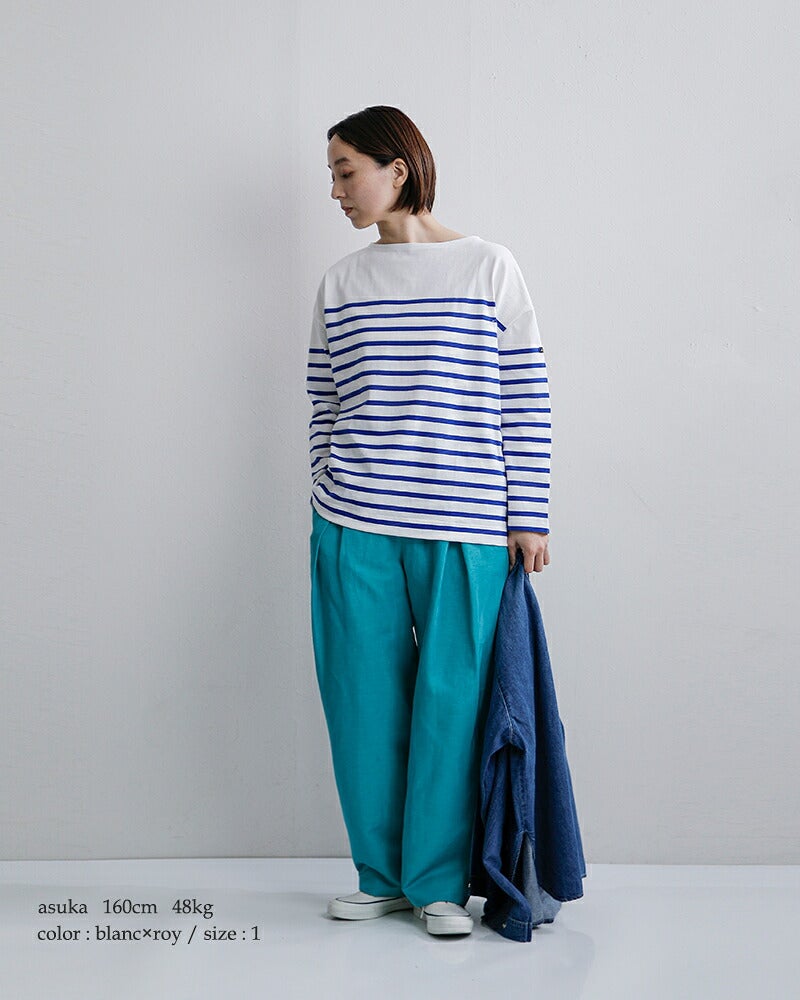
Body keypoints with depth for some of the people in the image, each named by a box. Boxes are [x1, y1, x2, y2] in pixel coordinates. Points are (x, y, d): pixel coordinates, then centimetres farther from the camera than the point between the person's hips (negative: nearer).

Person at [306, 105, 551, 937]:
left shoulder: (489, 268, 2)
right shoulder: (341, 284, 11)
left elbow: (525, 399, 1)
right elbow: (324, 408, 12)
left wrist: (527, 515, -3)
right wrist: (322, 517, 9)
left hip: (463, 528, -3)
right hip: (355, 526, 3)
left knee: (450, 700, 2)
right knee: (364, 701, 6)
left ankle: (440, 883, 15)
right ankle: (381, 877, 20)